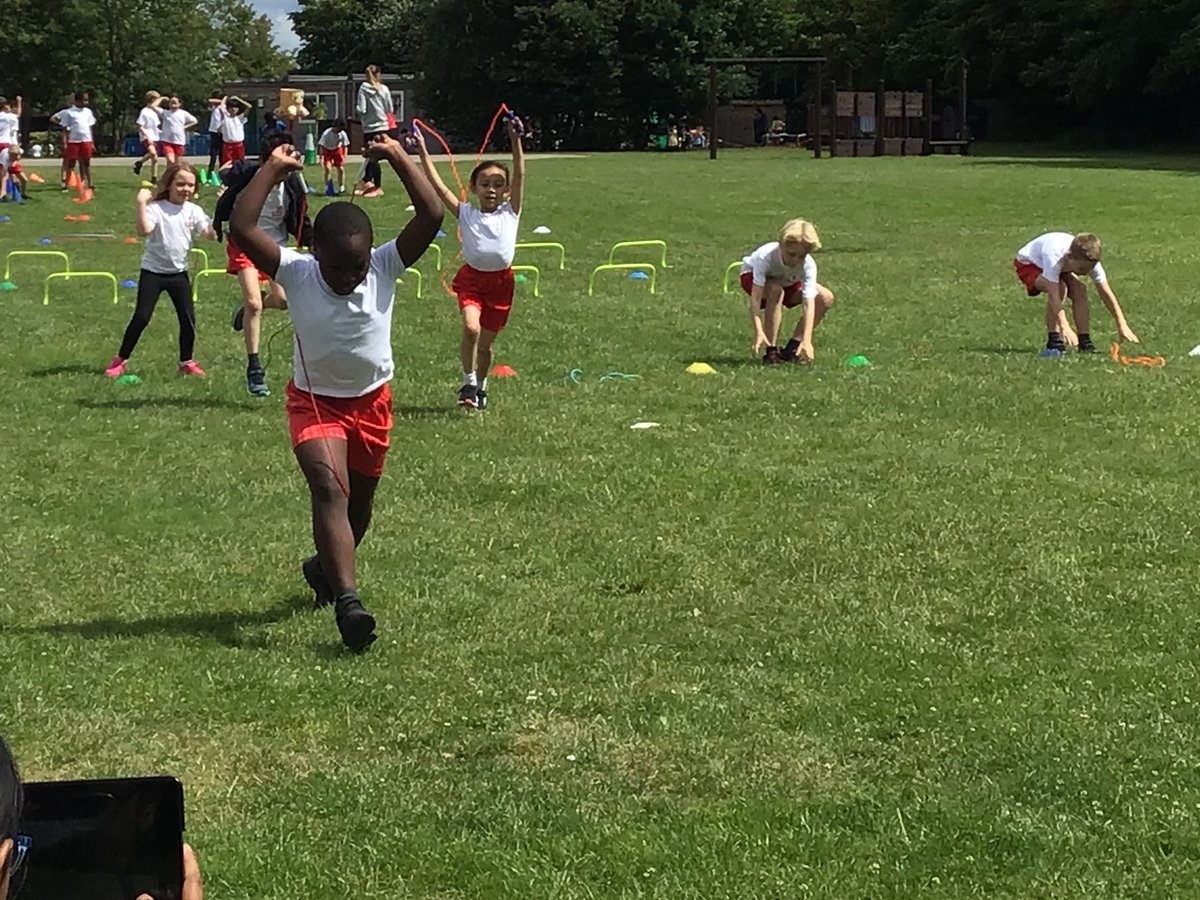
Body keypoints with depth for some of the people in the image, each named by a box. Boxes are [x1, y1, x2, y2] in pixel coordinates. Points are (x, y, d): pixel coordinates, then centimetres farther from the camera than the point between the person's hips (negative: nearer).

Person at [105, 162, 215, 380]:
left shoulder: (193, 211, 1)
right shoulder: (156, 208, -12)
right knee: (141, 317, -5)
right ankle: (120, 360, 6)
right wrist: (141, 204, -36)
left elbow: (211, 233, -10)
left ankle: (186, 362, 17)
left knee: (188, 319, 1)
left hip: (179, 272, 4)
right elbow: (144, 230, -29)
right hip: (153, 271, -4)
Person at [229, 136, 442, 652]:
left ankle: (326, 568, 47)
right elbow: (241, 228, -28)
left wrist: (399, 159, -25)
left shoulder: (385, 268, -15)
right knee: (329, 489, -24)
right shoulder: (296, 273, -18)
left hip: (372, 400, 3)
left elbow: (431, 218, -25)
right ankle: (347, 601, -34)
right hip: (315, 400, -3)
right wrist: (272, 169, -25)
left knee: (360, 500, 18)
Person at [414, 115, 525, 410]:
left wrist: (516, 141, -16)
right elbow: (439, 187, -3)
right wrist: (423, 151, -10)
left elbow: (519, 176, -6)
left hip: (501, 281, 1)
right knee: (471, 328, -24)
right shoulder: (466, 214, 3)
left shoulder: (510, 213, 3)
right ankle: (469, 382, -7)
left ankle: (480, 387, 31)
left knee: (486, 342, 9)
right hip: (472, 278, -1)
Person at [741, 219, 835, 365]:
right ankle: (771, 351, -30)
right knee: (776, 290, -39)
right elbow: (755, 298, -43)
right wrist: (759, 332, -53)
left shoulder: (808, 264, -31)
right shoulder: (765, 256, -40)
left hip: (787, 282, 4)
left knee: (826, 298, -18)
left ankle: (792, 348, -9)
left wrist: (807, 340, -48)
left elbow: (809, 303, -37)